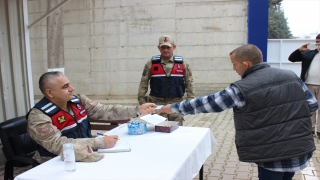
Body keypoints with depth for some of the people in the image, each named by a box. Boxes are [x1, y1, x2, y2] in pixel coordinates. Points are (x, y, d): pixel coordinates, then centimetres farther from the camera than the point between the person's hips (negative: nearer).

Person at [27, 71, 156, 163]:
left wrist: (137, 110, -9)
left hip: (86, 156, 6)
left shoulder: (78, 101, 0)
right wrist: (100, 142, -30)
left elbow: (104, 111, -1)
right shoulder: (38, 116, -19)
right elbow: (59, 145, -28)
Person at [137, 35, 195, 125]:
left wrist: (190, 101, 2)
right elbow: (143, 84, 4)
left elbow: (189, 83, 7)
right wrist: (142, 101, -1)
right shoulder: (151, 64, 2)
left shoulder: (182, 63, 4)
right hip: (157, 103, -1)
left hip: (176, 104, 1)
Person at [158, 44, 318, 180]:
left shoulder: (242, 89, -16)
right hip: (301, 150, 6)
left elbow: (206, 103, -10)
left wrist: (173, 108, 1)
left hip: (273, 156, -6)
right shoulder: (291, 76, 0)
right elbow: (312, 105, 5)